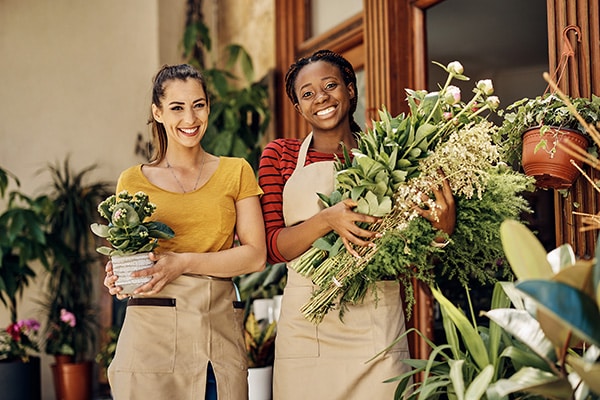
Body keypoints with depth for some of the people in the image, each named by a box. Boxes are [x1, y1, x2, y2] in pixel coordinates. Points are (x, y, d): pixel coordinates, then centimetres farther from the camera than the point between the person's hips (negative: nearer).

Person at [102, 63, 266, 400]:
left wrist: (184, 263, -12)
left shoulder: (236, 172, 9)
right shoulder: (133, 181, 9)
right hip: (151, 330, 0)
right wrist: (118, 276, -10)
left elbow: (256, 255, 1)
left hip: (220, 331, 1)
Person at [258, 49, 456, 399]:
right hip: (305, 327, 0)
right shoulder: (280, 155, 6)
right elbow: (273, 248, -2)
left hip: (376, 327, 0)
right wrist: (328, 219, -19)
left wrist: (444, 227, -14)